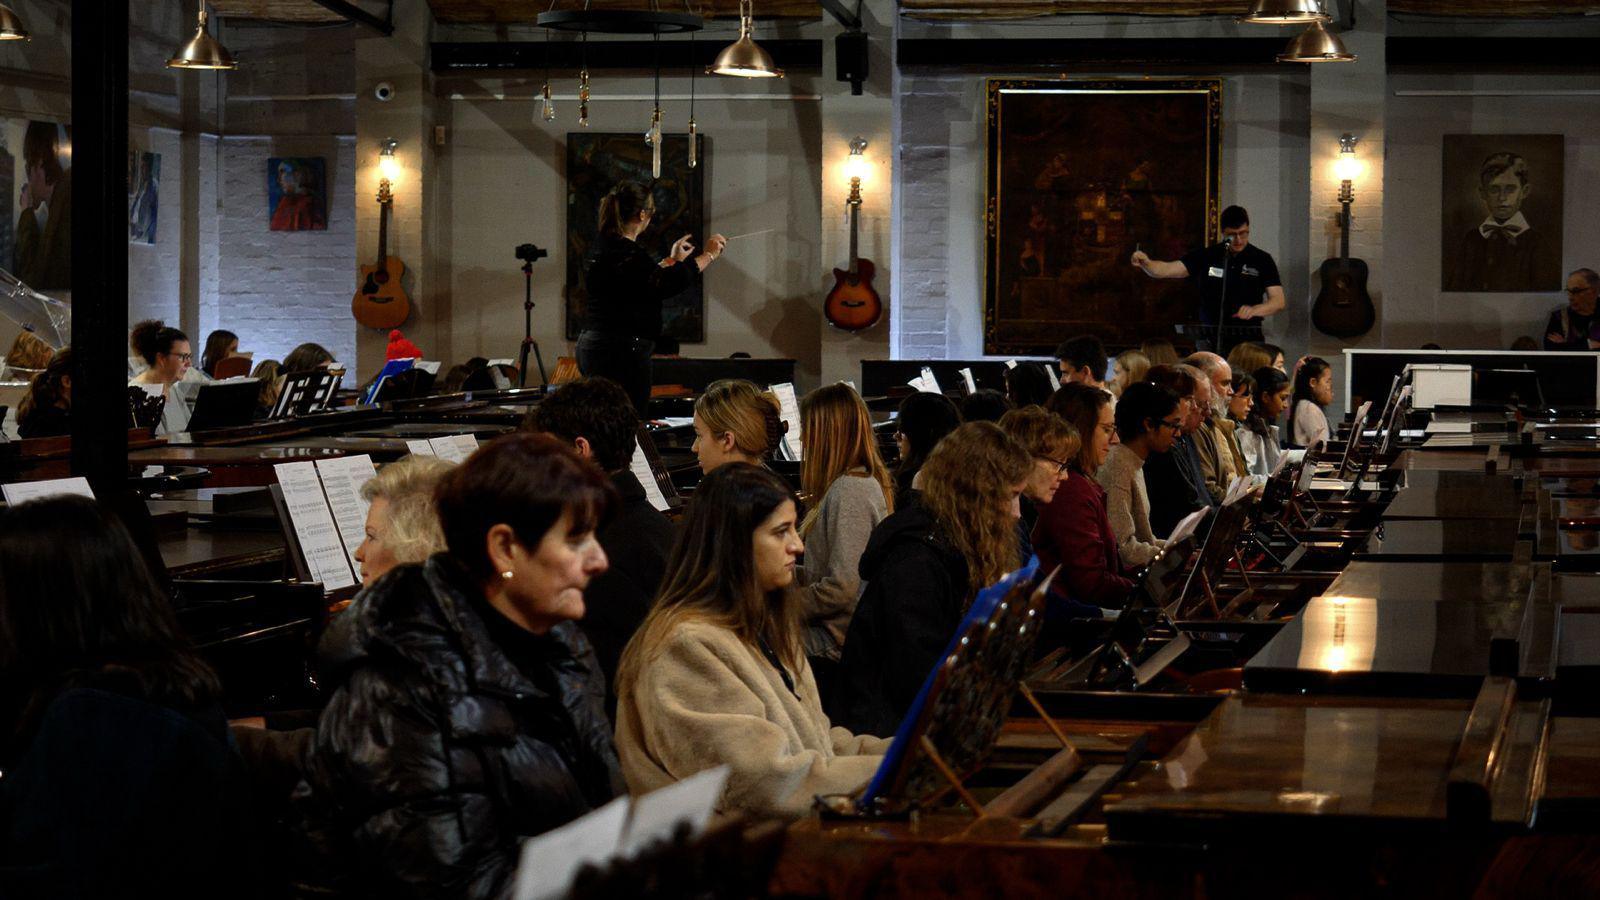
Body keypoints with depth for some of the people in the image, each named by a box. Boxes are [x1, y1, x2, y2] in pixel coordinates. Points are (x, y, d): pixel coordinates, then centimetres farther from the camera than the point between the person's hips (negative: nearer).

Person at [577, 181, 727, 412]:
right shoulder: (627, 253, -17)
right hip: (622, 351, -10)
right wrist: (708, 255, -9)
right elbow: (669, 284, -21)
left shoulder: (602, 245, 13)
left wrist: (672, 261, 35)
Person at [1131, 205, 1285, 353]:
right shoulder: (1205, 257, 4)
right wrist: (1146, 263, -24)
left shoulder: (1262, 260, 2)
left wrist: (1254, 310, -21)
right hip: (1210, 342, 1)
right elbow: (1167, 270, -3)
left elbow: (1278, 302, -1)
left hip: (1248, 340, -1)